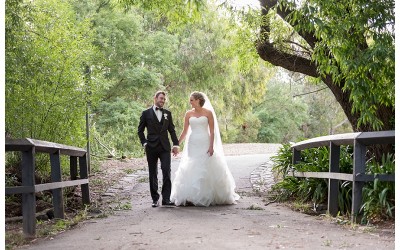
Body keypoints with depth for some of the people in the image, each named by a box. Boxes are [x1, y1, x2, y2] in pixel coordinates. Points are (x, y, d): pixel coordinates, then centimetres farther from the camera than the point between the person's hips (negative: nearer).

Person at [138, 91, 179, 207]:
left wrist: (176, 144, 7)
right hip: (151, 147, -1)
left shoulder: (167, 113, 13)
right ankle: (155, 199, 11)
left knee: (167, 171, -9)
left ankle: (166, 199, -7)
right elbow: (140, 130, 8)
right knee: (153, 174, 4)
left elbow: (172, 130, 15)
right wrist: (144, 143, -2)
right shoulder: (146, 113, 5)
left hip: (165, 147, 1)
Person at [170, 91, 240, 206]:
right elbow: (185, 131, 8)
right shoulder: (189, 114, 7)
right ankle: (191, 197, 4)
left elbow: (212, 131, -4)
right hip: (193, 144, 3)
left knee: (206, 170, -2)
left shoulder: (208, 112, -1)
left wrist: (211, 146, -12)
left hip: (205, 144, -3)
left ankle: (209, 196, 8)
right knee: (191, 171, 0)